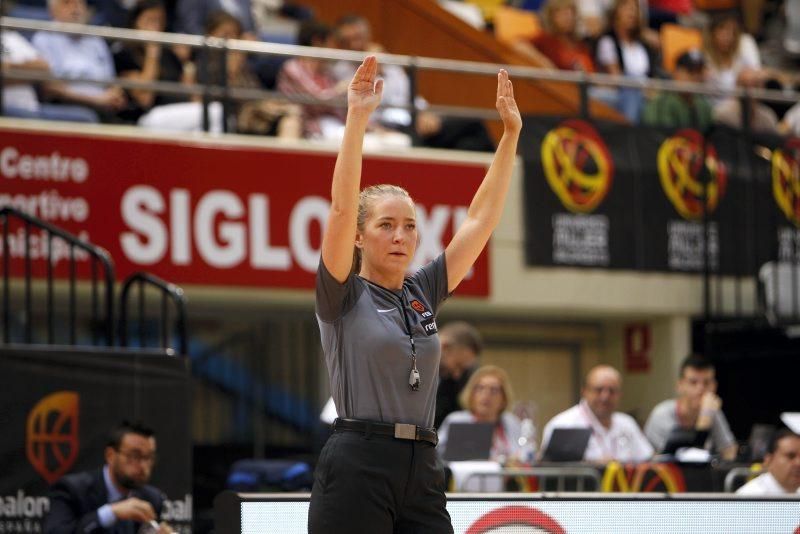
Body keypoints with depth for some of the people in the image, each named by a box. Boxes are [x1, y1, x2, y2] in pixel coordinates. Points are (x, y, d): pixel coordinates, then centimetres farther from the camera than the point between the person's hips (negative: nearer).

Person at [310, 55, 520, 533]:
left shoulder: (423, 294, 16)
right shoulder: (343, 296, 1)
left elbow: (481, 220, 15)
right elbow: (341, 208, -13)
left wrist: (511, 134, 12)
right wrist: (357, 119, -19)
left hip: (422, 473, 6)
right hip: (356, 472, -6)